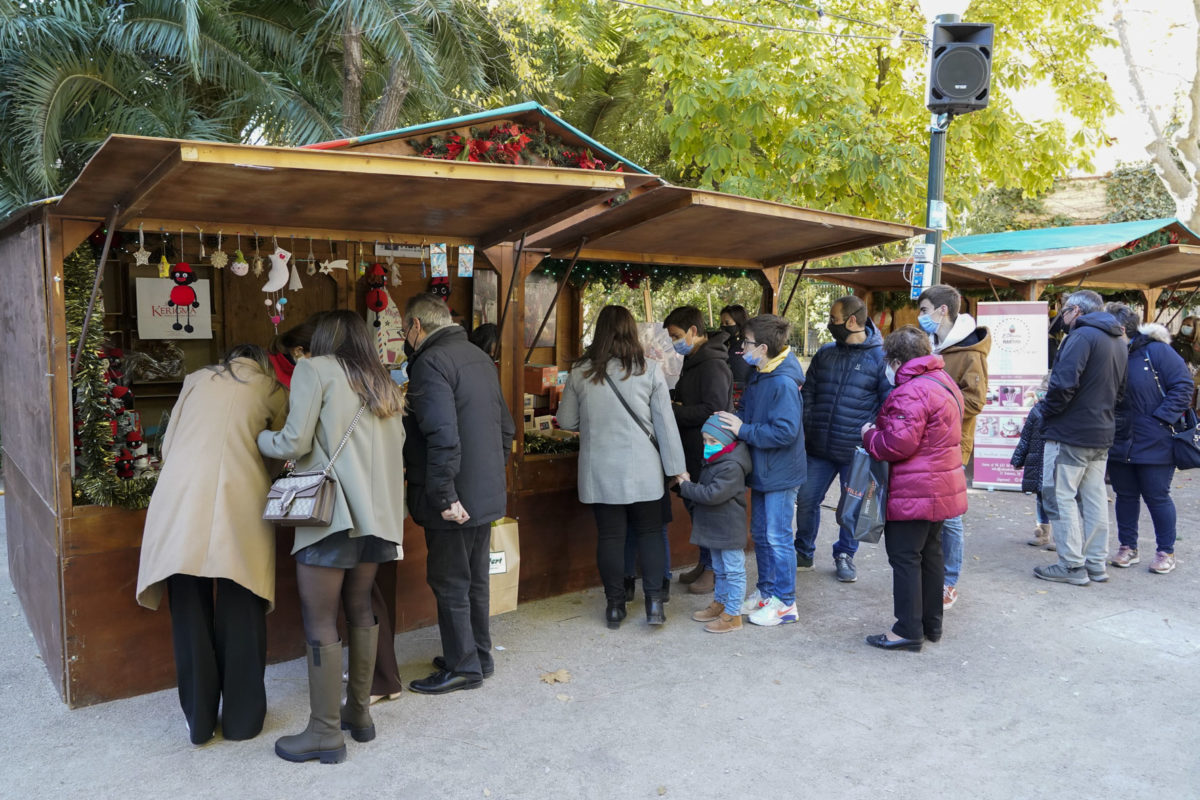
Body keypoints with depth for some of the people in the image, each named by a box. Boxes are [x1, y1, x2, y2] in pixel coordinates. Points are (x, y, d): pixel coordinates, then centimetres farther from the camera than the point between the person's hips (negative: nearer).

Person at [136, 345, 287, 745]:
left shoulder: (197, 380, 21)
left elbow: (168, 445, 22)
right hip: (240, 505, -2)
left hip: (181, 498, 2)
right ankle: (242, 718, 19)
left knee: (191, 612, 9)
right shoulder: (272, 391, 16)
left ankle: (199, 721, 19)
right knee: (241, 614, 8)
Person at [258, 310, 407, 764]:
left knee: (320, 623, 0)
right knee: (360, 610, 17)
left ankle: (325, 734, 7)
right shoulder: (383, 384, 17)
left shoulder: (314, 369, -2)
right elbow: (393, 448, 12)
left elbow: (295, 443, -9)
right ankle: (359, 713, 26)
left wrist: (259, 439, 10)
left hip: (331, 512, -7)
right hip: (376, 513, 7)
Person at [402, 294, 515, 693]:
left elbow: (442, 436, -26)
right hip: (487, 494, 9)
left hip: (455, 499, -9)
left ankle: (462, 667, 17)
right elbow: (506, 427, 18)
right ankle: (479, 656, 32)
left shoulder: (430, 363, -16)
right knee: (474, 579, 20)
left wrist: (444, 496, -23)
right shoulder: (479, 357, 12)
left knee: (449, 584, 5)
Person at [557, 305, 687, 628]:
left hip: (601, 471, 1)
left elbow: (566, 422, 4)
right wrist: (677, 467, 2)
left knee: (610, 535, 9)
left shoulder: (581, 372, -4)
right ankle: (654, 601, 10)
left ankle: (615, 605, 17)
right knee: (650, 532, 13)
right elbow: (665, 422, -3)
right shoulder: (648, 369, -5)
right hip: (643, 469, 0)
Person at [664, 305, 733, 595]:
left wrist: (673, 411, -21)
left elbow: (712, 410, -26)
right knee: (695, 505, 17)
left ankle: (714, 570, 12)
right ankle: (704, 562, 30)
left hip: (709, 450, -10)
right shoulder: (692, 361, 13)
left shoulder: (713, 364, -18)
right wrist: (674, 404, 3)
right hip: (692, 449, 10)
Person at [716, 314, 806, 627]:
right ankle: (766, 591, 33)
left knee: (778, 537, 1)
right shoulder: (757, 377, 6)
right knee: (760, 533, 18)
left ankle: (785, 603, 15)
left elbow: (785, 431, -29)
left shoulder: (783, 384, -23)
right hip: (762, 470, 9)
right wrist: (733, 420, 0)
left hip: (780, 473, -9)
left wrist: (744, 430, -23)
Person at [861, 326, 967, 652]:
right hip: (942, 487, 10)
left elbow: (898, 444, -25)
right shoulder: (943, 381, 12)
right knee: (930, 554, 18)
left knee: (904, 557, -1)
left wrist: (869, 435, -7)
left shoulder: (910, 393, -21)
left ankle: (909, 630, 5)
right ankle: (931, 624, 28)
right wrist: (879, 430, 17)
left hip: (913, 492, -10)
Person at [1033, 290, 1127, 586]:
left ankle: (1072, 566, -1)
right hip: (1102, 433, 9)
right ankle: (1096, 564, 19)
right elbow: (1120, 390, 21)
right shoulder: (1119, 341, 15)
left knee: (1060, 496, -3)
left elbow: (1064, 382, -24)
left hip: (1070, 432, -9)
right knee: (1094, 497, 13)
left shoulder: (1082, 336, -15)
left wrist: (1045, 411, -10)